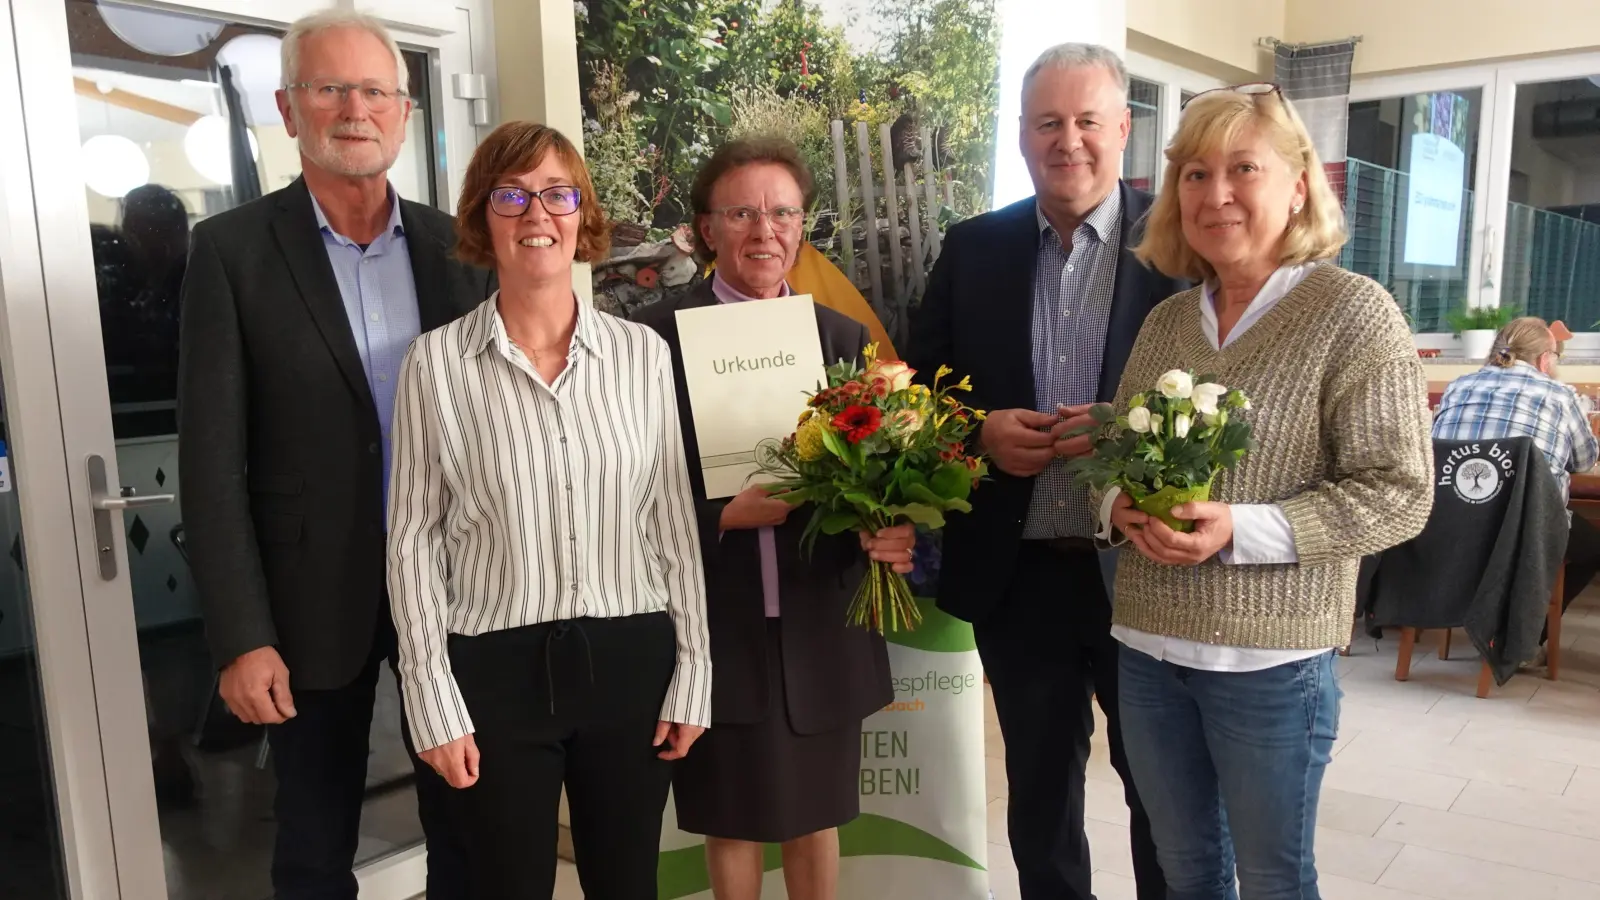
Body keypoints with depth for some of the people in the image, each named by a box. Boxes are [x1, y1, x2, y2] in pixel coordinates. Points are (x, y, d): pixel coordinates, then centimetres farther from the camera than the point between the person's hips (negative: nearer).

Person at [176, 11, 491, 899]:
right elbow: (213, 456, -8)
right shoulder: (232, 248, -5)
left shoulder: (455, 246, 3)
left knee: (466, 827, 16)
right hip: (316, 598, -2)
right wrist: (241, 634, -12)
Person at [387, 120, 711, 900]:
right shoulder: (435, 361, -5)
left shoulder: (642, 352, 0)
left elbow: (675, 519, 3)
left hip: (631, 661, 2)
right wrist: (434, 700, -4)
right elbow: (415, 538, -2)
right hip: (497, 670, -1)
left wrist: (692, 672, 3)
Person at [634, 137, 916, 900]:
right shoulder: (658, 334, -5)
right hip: (718, 624, -2)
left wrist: (887, 533, -17)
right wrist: (724, 515, -20)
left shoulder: (843, 336, 5)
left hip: (820, 625, 3)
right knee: (729, 821, 15)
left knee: (816, 815, 18)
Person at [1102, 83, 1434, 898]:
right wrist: (1121, 504, -8)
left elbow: (1399, 493, -13)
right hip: (1147, 643, 5)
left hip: (1271, 656, -5)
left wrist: (1241, 531, -22)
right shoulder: (1164, 320, 6)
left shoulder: (1352, 311, -9)